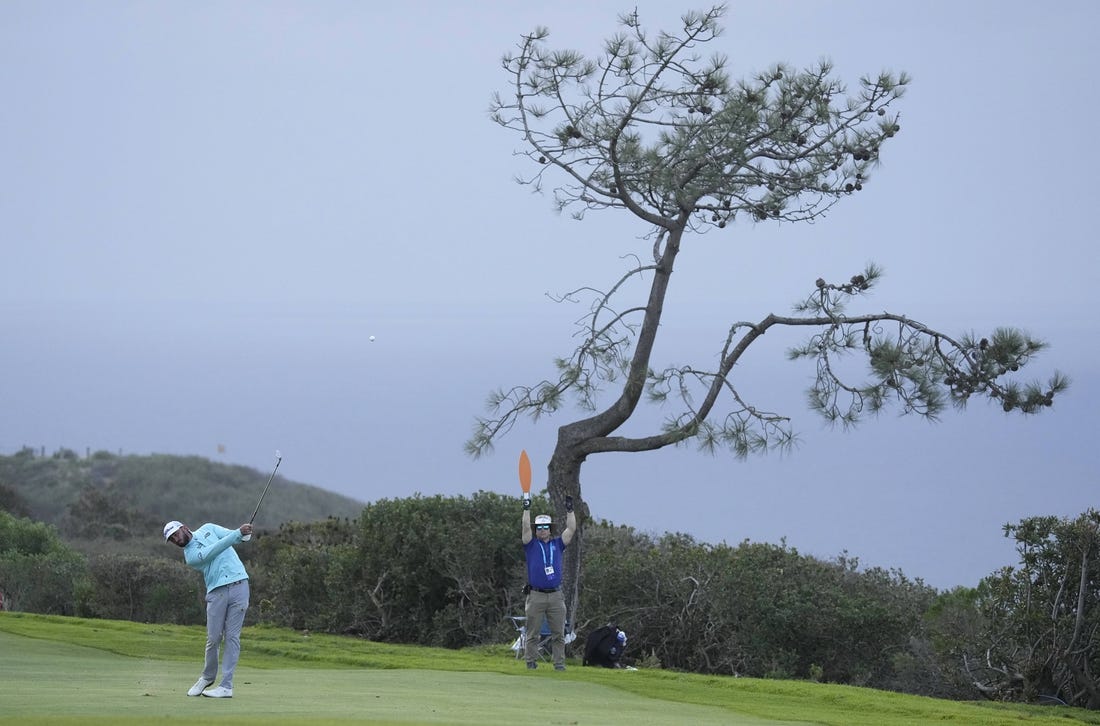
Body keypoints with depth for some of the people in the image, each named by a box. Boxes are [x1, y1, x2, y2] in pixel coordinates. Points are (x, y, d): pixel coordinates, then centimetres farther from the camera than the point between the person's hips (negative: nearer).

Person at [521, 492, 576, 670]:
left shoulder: (557, 544, 14)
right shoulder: (531, 545, 8)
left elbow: (571, 529, 6)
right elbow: (526, 528, -6)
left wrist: (570, 510, -1)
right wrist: (527, 508, -13)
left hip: (556, 595, 2)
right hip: (536, 595, -2)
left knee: (558, 633, 1)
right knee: (532, 633, 1)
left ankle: (559, 663, 4)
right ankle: (531, 662, 6)